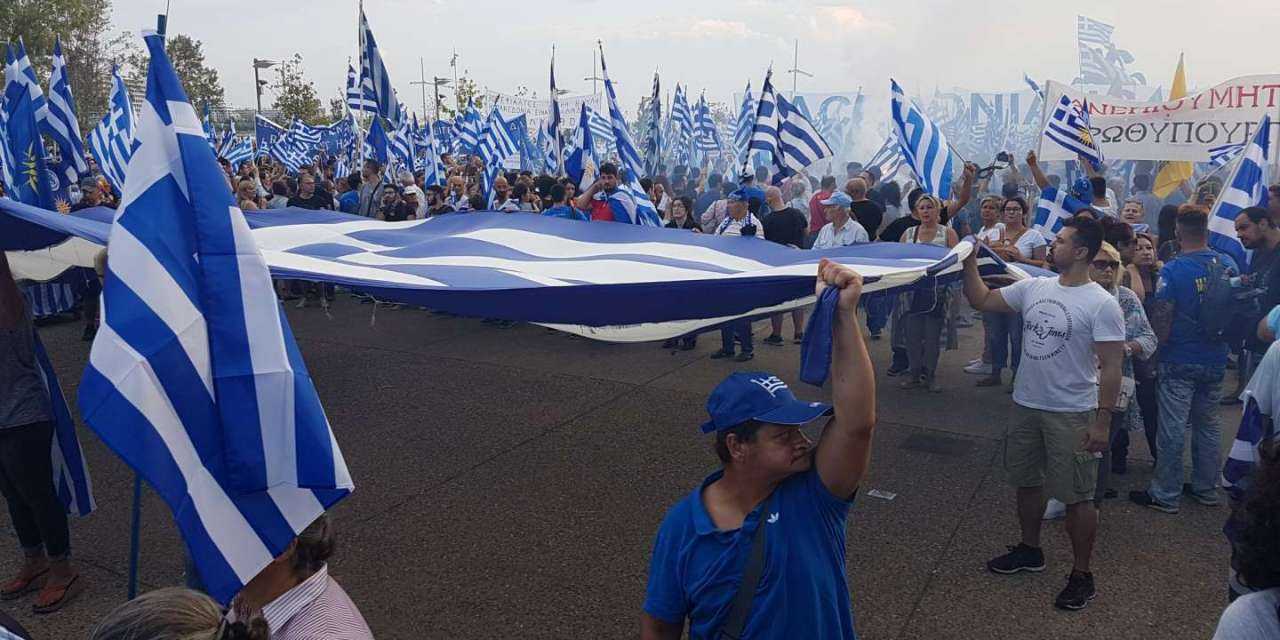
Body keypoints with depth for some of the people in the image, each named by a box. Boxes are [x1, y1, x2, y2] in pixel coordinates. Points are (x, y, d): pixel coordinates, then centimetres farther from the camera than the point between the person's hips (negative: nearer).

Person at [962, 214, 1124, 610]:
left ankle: (1082, 575, 19)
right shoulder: (1033, 287, 2)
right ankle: (1030, 550, 40)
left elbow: (1110, 367, -15)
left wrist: (1102, 422, -18)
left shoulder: (1101, 304, -15)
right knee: (1027, 482, 20)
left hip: (1072, 415, -6)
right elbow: (982, 301, 9)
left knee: (1076, 496, 3)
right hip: (1025, 406, 7)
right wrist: (970, 261, -2)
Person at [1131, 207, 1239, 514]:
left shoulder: (1172, 270, -18)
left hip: (1179, 362, -5)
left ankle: (1165, 495, 10)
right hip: (1215, 361, 5)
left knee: (1172, 430, 2)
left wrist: (1162, 343, 3)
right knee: (1208, 425, 18)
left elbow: (1161, 320, -16)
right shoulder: (1229, 264, -2)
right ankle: (1206, 488, 29)